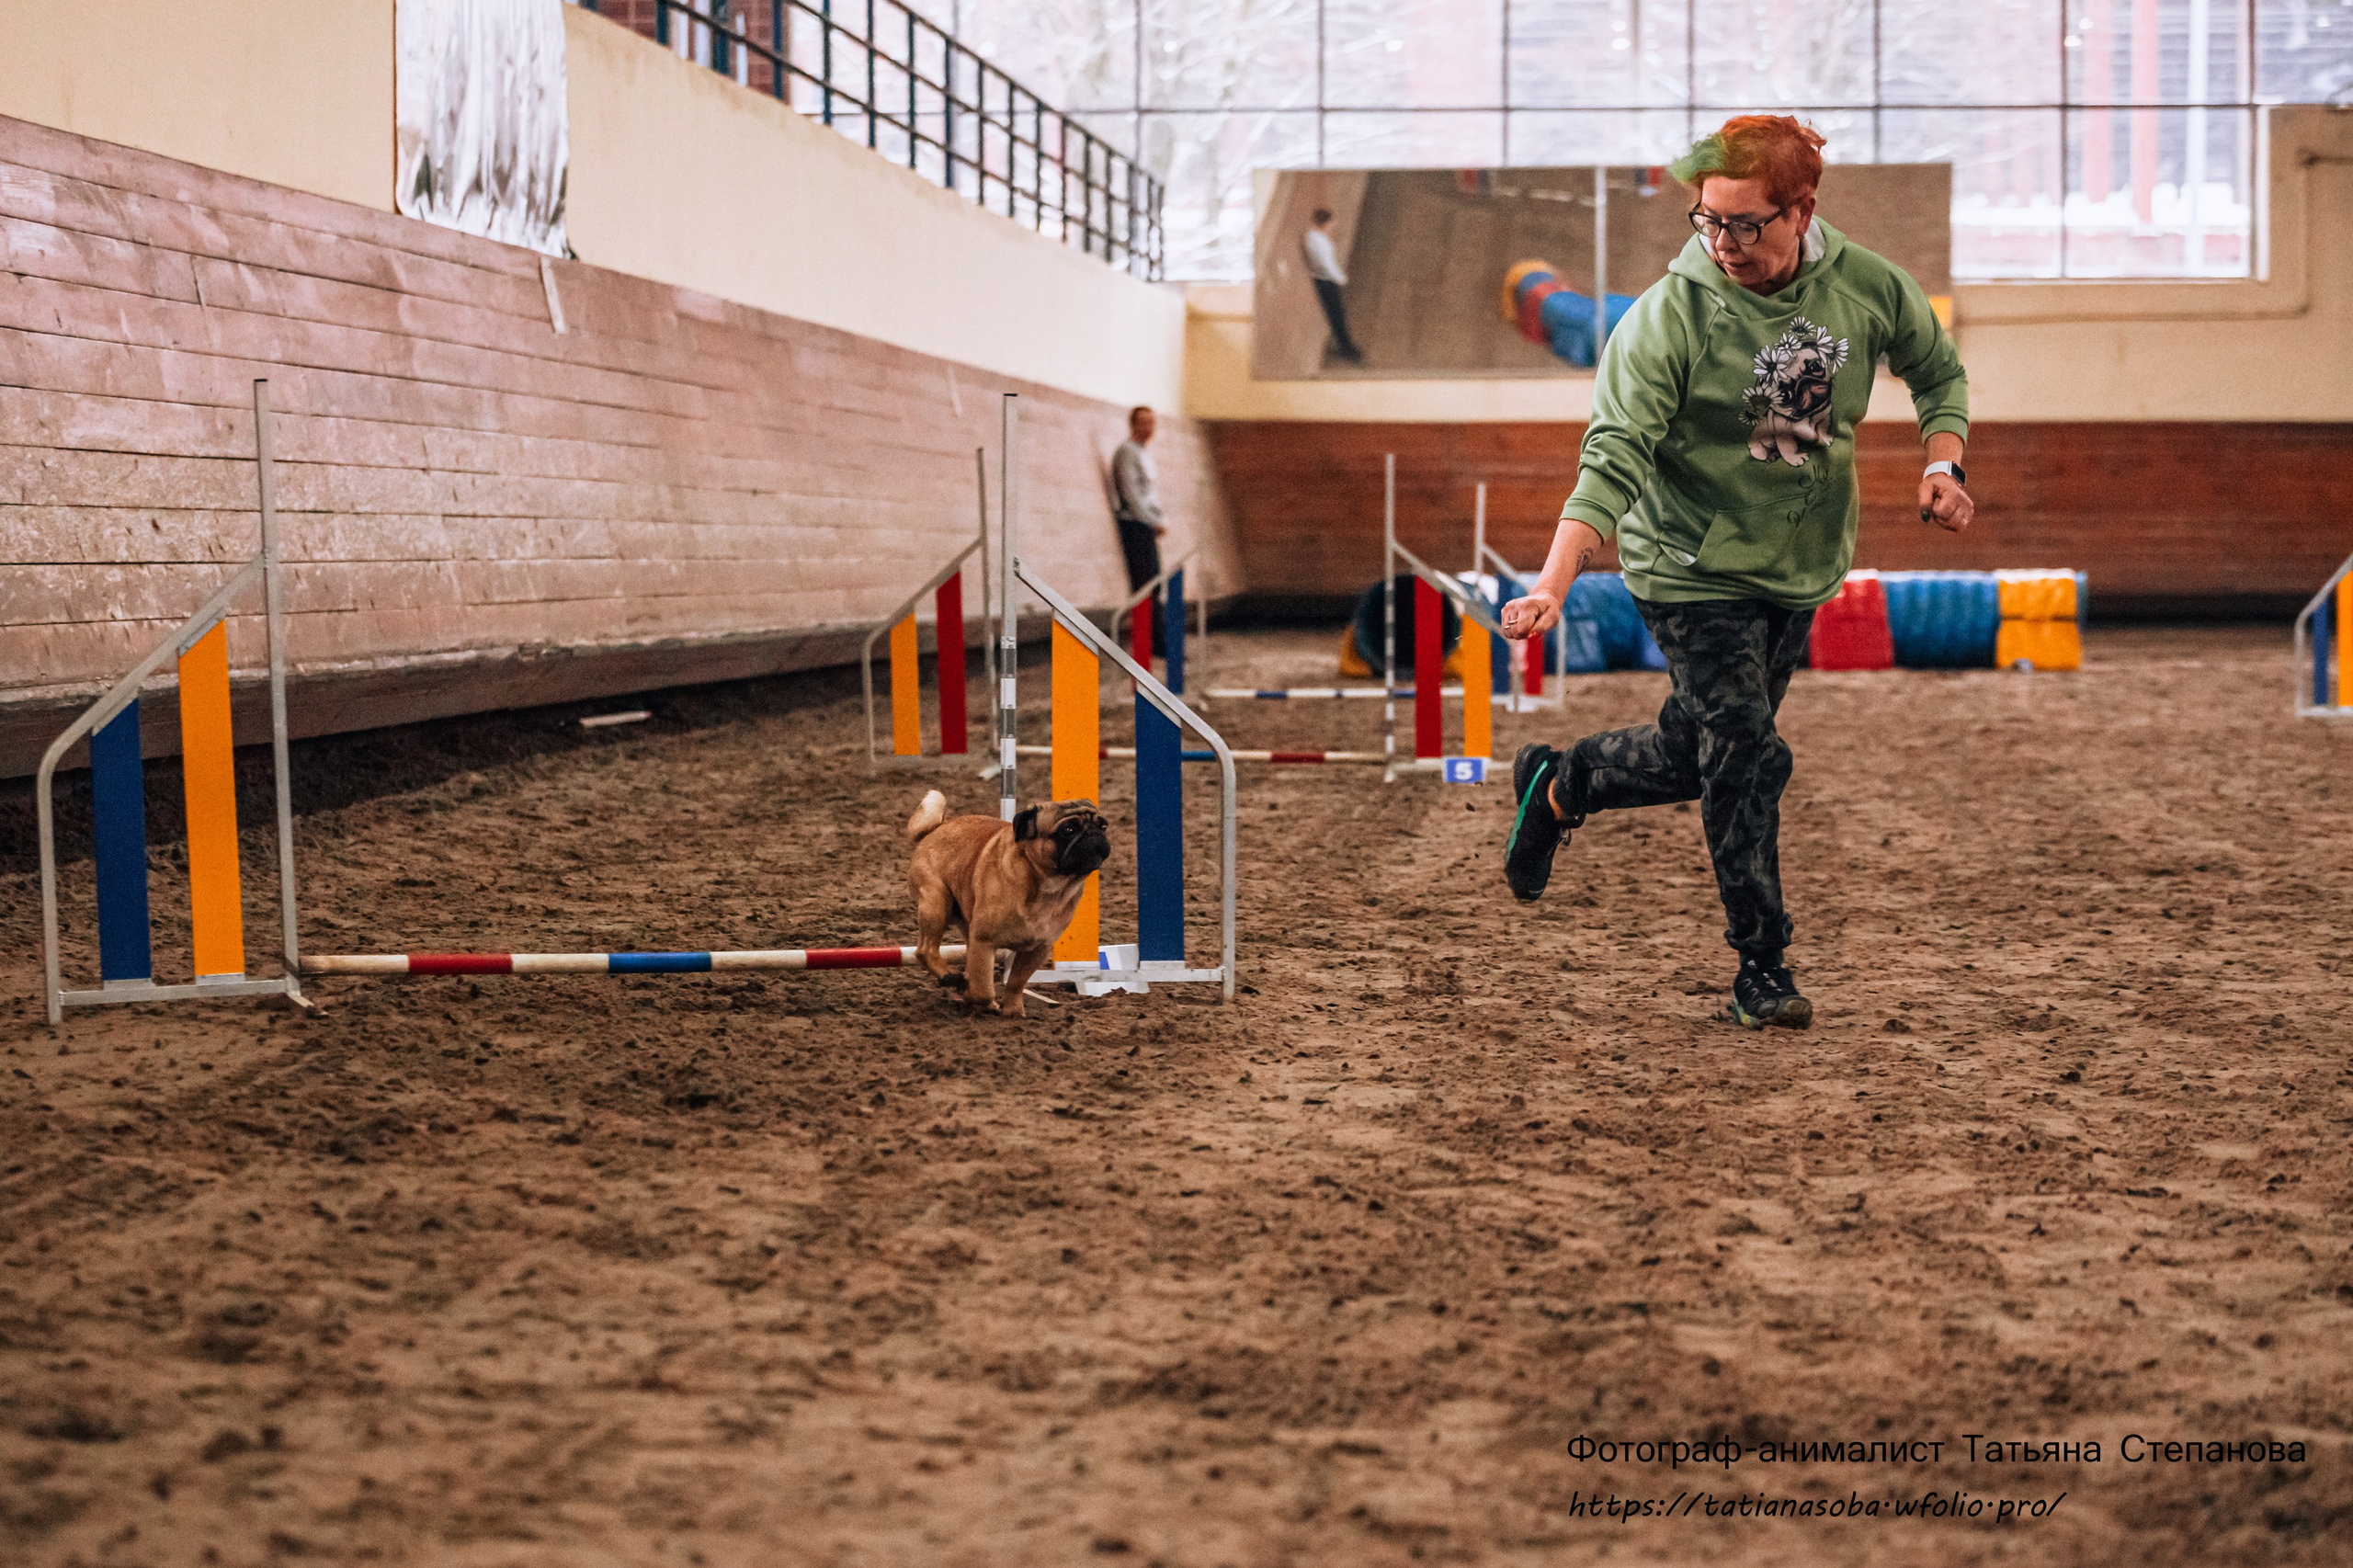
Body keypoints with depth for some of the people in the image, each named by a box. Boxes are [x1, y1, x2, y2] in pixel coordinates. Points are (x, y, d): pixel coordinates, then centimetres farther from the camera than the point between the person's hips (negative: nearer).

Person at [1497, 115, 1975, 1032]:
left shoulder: (1868, 287, -8)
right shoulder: (1670, 315, -21)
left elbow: (1937, 371, 11)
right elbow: (1616, 456, -27)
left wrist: (1942, 462, -8)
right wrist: (1554, 583, -40)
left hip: (1801, 568, 5)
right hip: (1694, 570, -5)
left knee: (1697, 754, 13)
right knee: (1747, 758, -9)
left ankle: (1559, 786, 41)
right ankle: (1763, 972, 6)